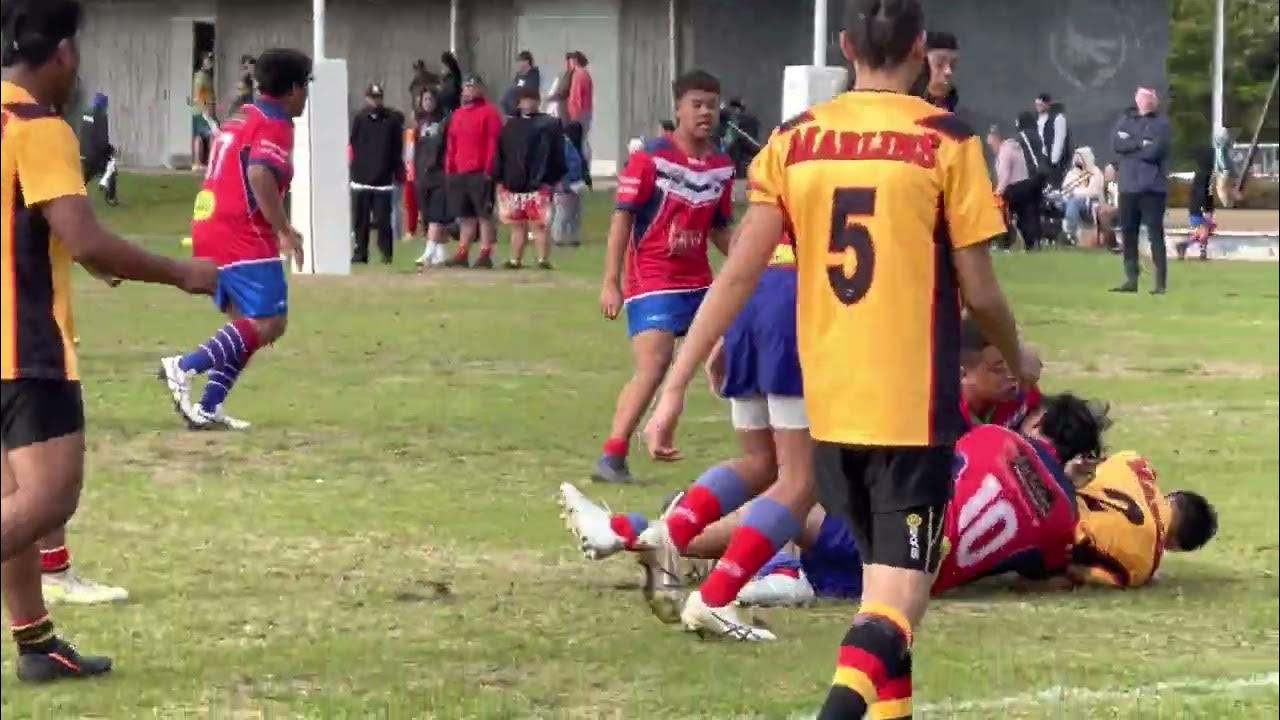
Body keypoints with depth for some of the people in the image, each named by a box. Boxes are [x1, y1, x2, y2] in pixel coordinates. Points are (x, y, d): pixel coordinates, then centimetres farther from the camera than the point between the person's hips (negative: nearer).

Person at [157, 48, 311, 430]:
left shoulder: (243, 119, 19)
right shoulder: (275, 125, -10)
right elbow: (259, 174, -26)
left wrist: (276, 228, 30)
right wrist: (285, 230, -22)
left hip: (208, 228, 10)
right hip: (242, 237, -10)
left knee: (245, 323, 14)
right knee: (270, 322, -11)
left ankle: (208, 407, 5)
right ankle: (185, 366, -22)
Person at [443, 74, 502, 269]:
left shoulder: (489, 112, -5)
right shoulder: (457, 115, 18)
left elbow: (493, 143, -10)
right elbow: (451, 144, 20)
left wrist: (488, 170, -15)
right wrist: (448, 170, 13)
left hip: (480, 174, -7)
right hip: (458, 174, 7)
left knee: (484, 215, -4)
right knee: (465, 216, 11)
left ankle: (485, 255, -5)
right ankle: (462, 254, 14)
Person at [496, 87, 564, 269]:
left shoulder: (549, 125, 1)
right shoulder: (510, 126, 14)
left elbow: (558, 155, -1)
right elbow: (500, 154, 14)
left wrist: (555, 180, -6)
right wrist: (499, 180, 7)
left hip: (539, 186, -4)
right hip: (513, 186, 4)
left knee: (539, 225, -6)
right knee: (517, 225, 10)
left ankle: (543, 260, -5)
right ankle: (515, 260, 16)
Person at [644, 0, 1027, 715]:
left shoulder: (794, 140, 3)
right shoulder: (947, 142, -7)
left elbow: (738, 274, -1)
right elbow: (980, 293, -4)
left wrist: (677, 385, 3)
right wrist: (1018, 363, 16)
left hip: (827, 405, 4)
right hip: (914, 406, -4)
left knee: (880, 571, 22)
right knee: (900, 593, -5)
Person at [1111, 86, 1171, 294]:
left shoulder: (1161, 123, -1)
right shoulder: (1125, 120, 13)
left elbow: (1154, 151, -14)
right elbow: (1116, 143, -3)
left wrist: (1130, 147, -2)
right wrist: (1141, 144, -11)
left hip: (1152, 187, -5)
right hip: (1128, 186, 5)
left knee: (1155, 234, -7)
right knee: (1128, 234, 9)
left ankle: (1161, 282, -6)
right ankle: (1131, 279, 18)